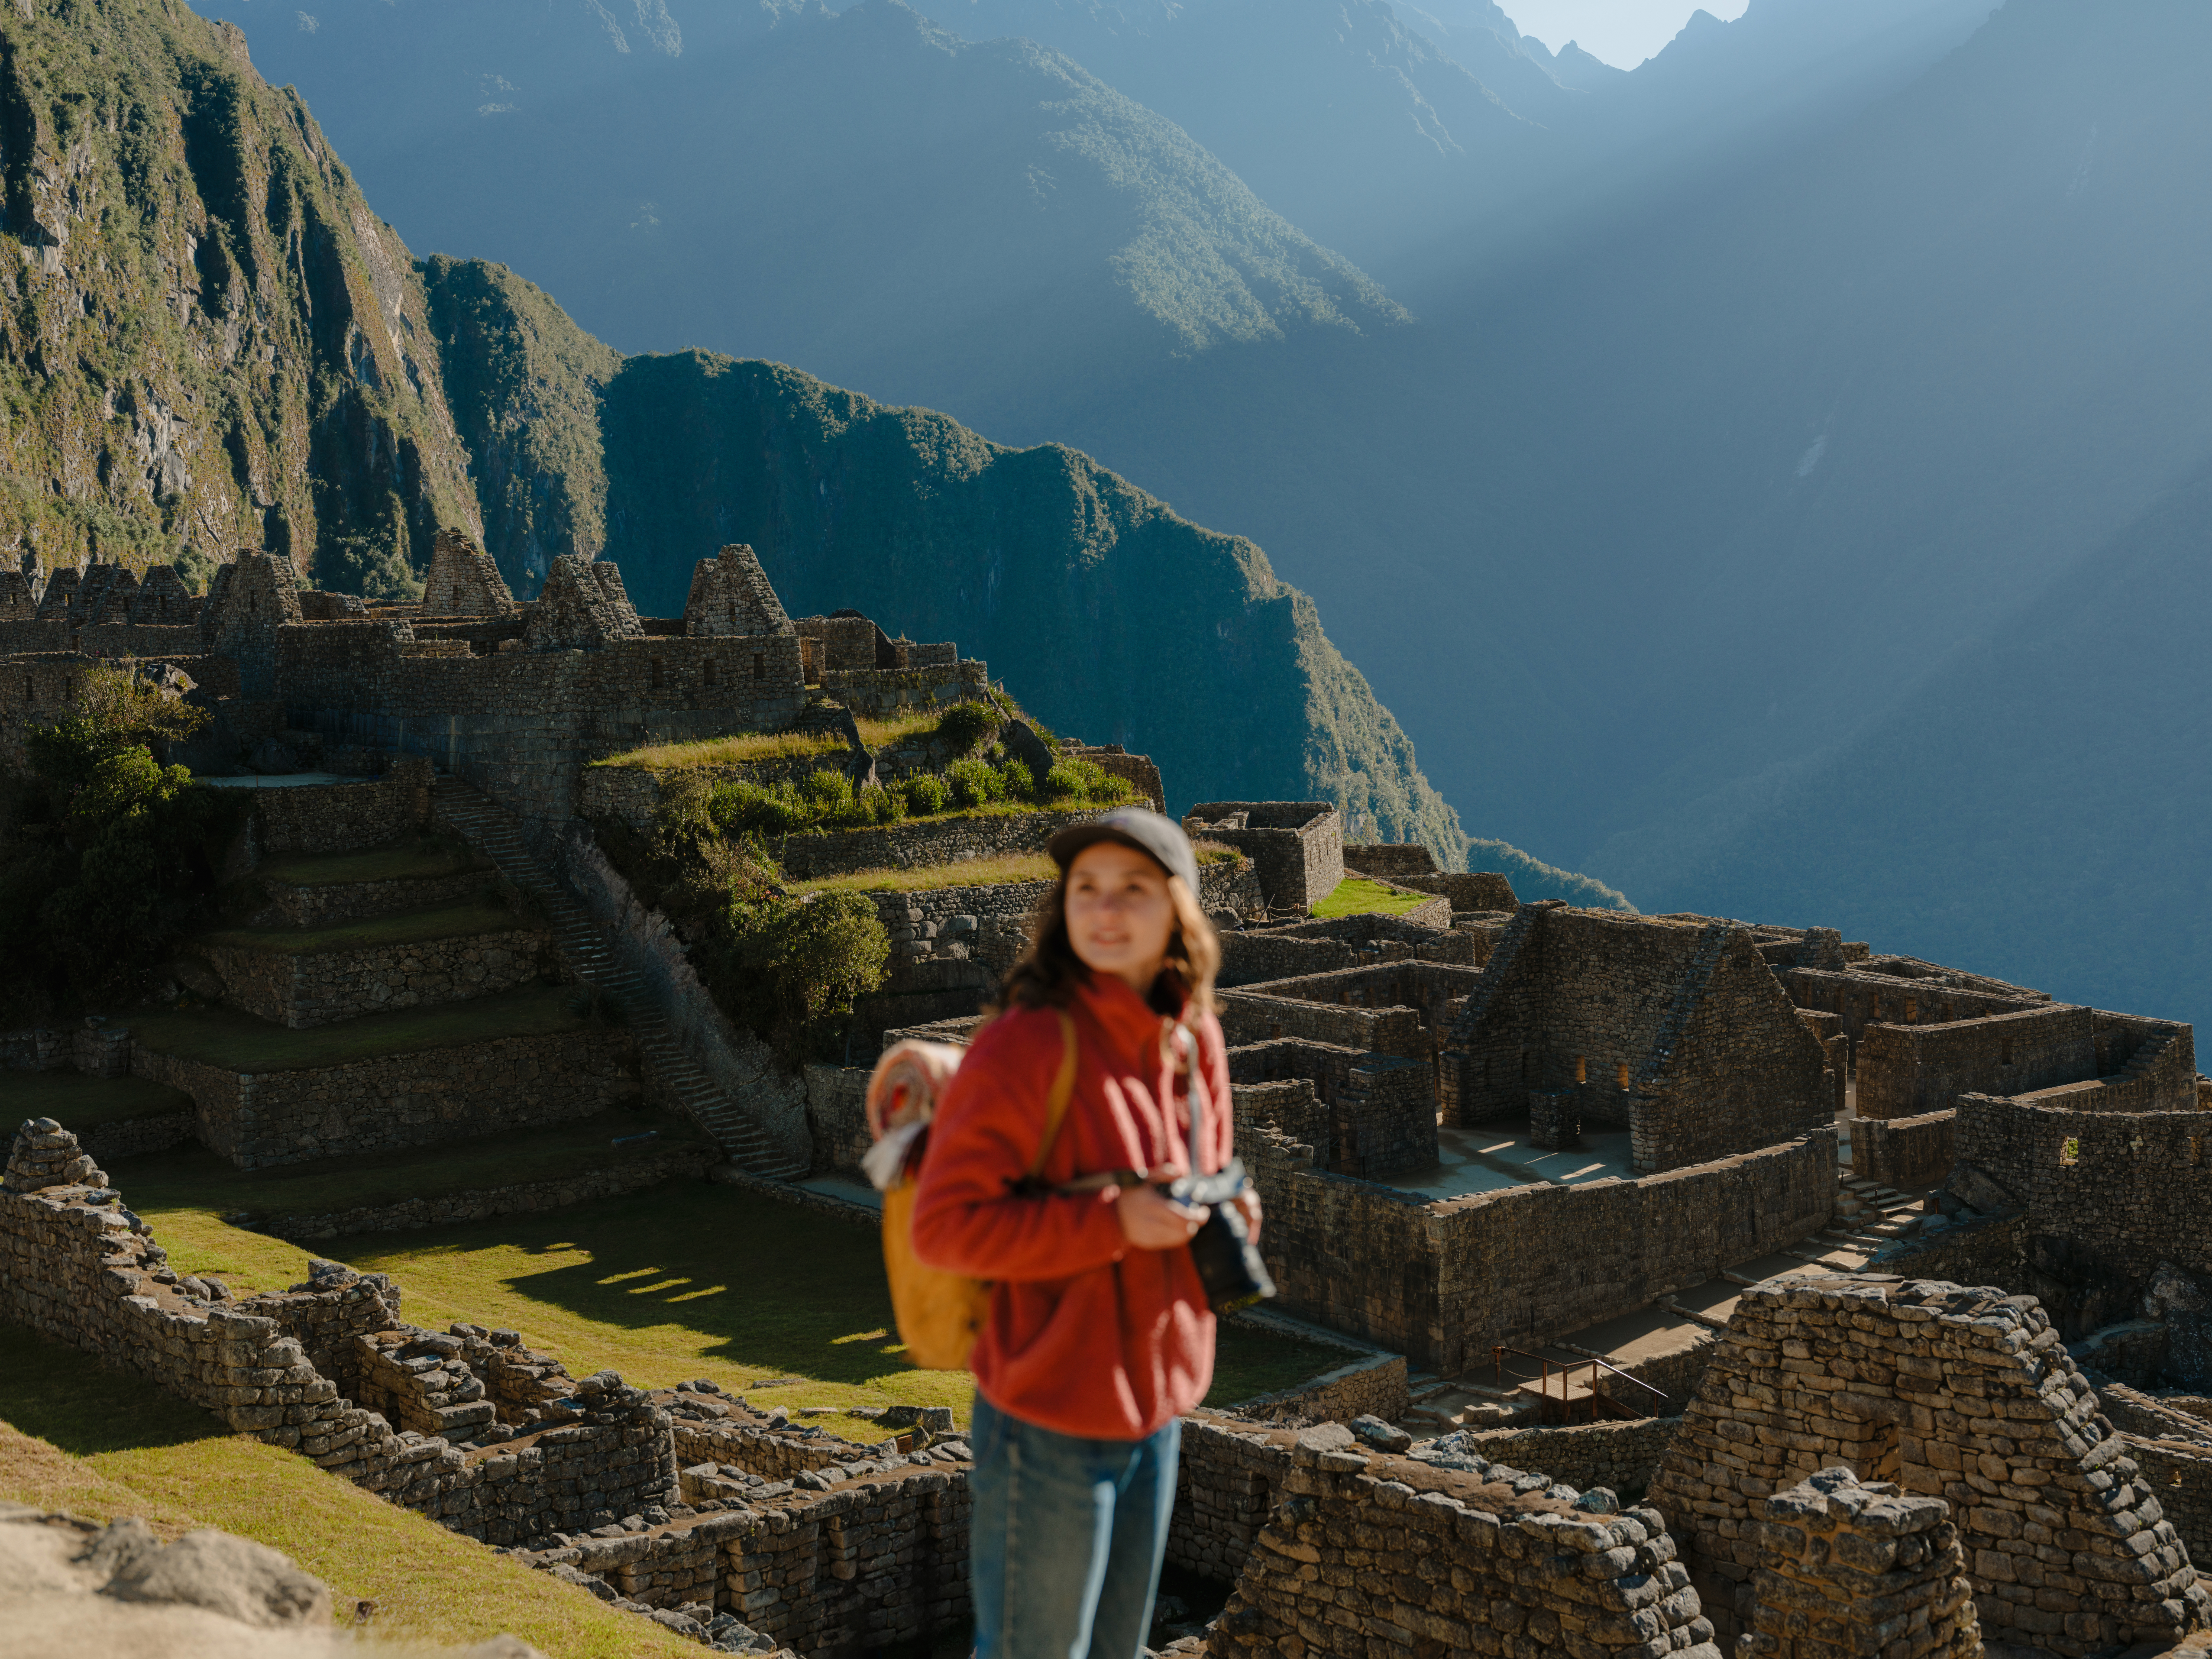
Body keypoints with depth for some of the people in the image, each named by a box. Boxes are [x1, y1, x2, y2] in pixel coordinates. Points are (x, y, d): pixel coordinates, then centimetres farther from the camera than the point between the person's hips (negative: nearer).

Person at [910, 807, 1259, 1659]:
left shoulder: (1192, 1039, 4)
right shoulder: (1026, 1044, -19)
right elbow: (944, 1225, -21)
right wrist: (1113, 1223, -26)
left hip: (1157, 1404, 8)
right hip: (1052, 1418, -7)